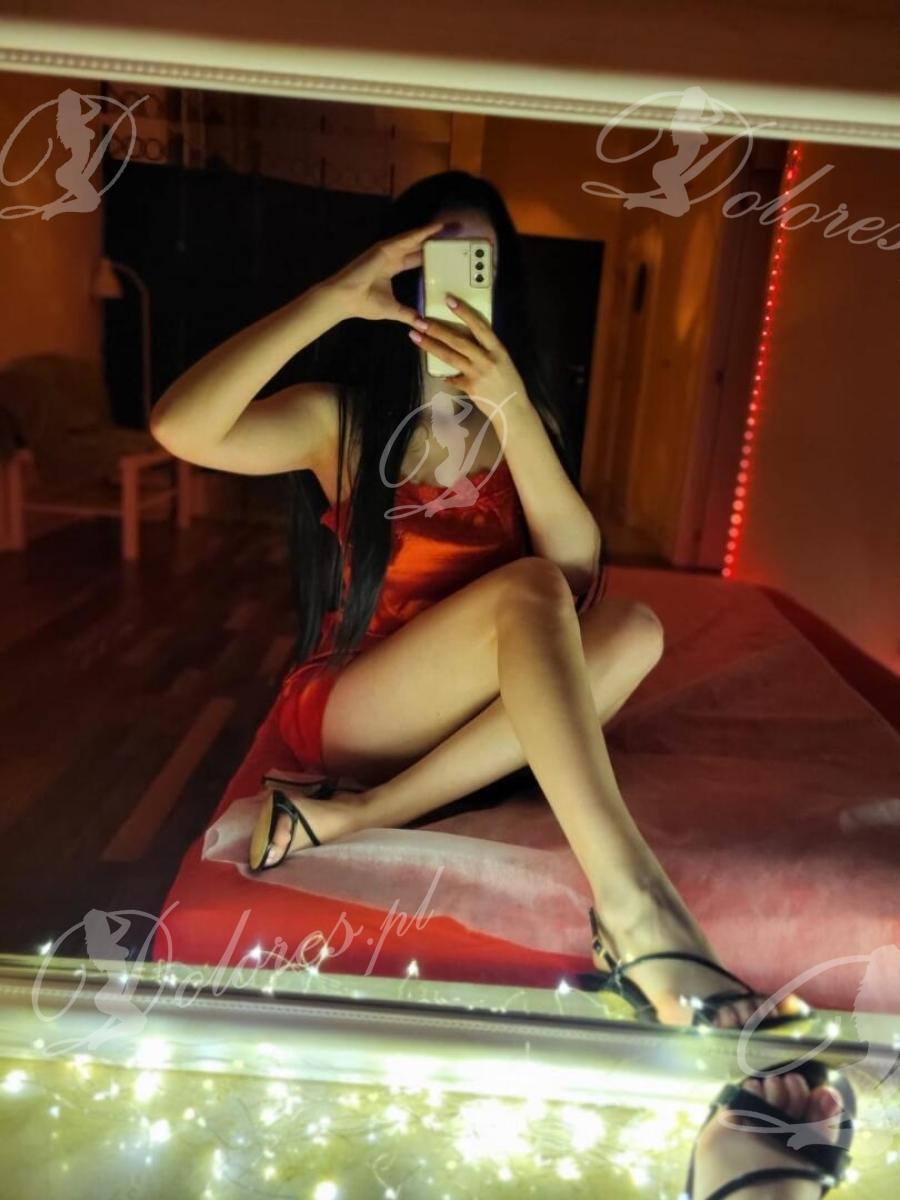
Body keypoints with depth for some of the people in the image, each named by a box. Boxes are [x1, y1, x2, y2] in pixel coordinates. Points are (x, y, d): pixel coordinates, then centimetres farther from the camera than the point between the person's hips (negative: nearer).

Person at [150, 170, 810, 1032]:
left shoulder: (522, 416, 6)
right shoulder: (339, 416, -4)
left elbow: (582, 567, -11)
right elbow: (178, 428, -23)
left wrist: (509, 404, -22)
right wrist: (335, 296, -23)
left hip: (463, 719, 4)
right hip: (344, 712, -4)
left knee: (632, 628, -23)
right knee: (526, 590, -29)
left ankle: (359, 816, -28)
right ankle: (631, 904, -39)